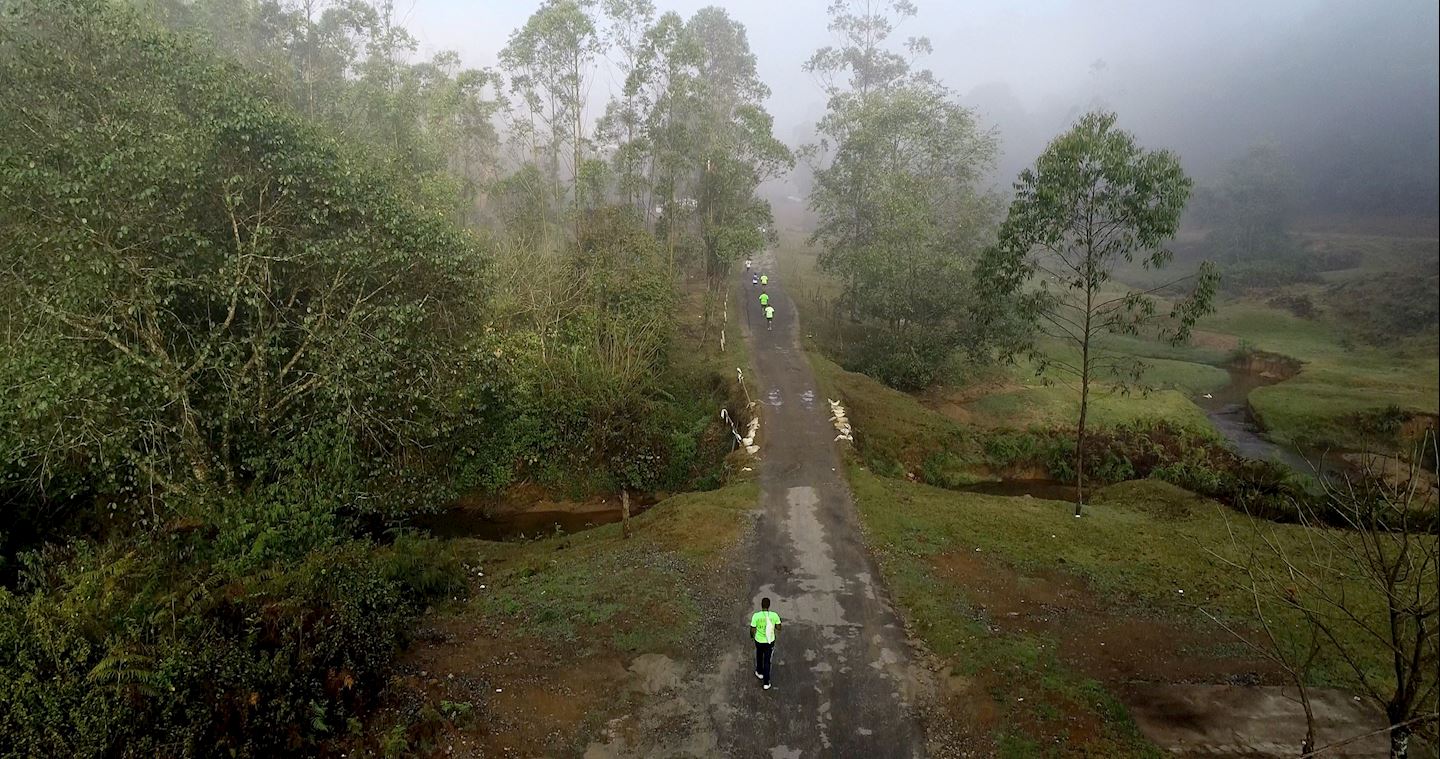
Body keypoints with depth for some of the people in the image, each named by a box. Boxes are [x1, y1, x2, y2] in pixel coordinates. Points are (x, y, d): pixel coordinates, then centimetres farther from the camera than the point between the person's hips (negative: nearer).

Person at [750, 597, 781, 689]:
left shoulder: (756, 616, -25)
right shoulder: (774, 615, -20)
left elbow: (752, 630, -15)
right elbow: (778, 628, -6)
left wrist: (752, 635, 8)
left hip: (759, 641, -1)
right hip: (770, 641, 1)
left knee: (759, 656, 29)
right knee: (767, 661, 17)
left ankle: (760, 673, 52)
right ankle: (766, 683, 21)